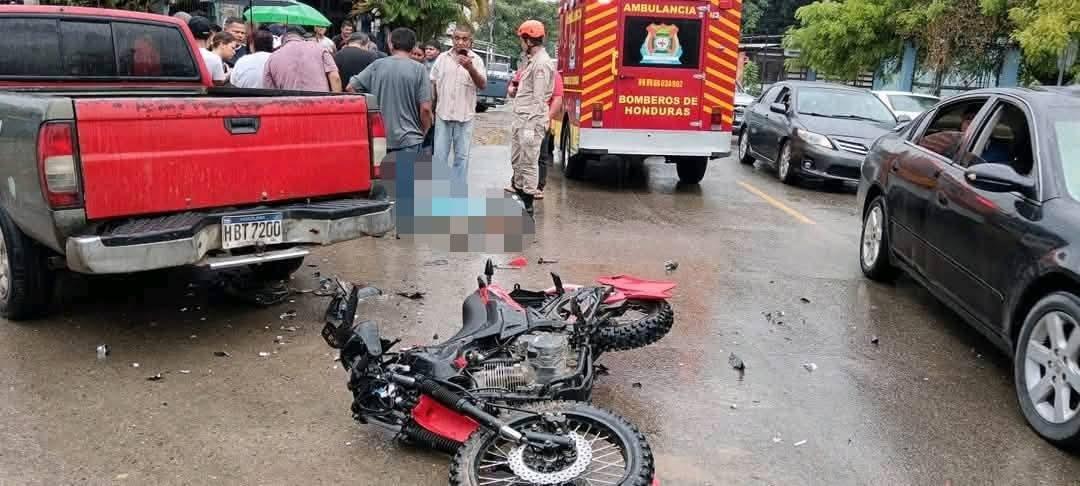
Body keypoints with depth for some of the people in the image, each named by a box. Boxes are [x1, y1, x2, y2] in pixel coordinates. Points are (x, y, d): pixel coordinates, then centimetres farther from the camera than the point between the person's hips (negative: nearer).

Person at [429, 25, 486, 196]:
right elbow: (432, 84, 10)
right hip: (443, 114, 1)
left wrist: (470, 68, -26)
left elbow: (482, 85, -10)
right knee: (439, 155, 3)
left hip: (465, 116, -1)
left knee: (462, 156, 6)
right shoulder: (442, 58, 4)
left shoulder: (476, 60, 0)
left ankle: (457, 195, 15)